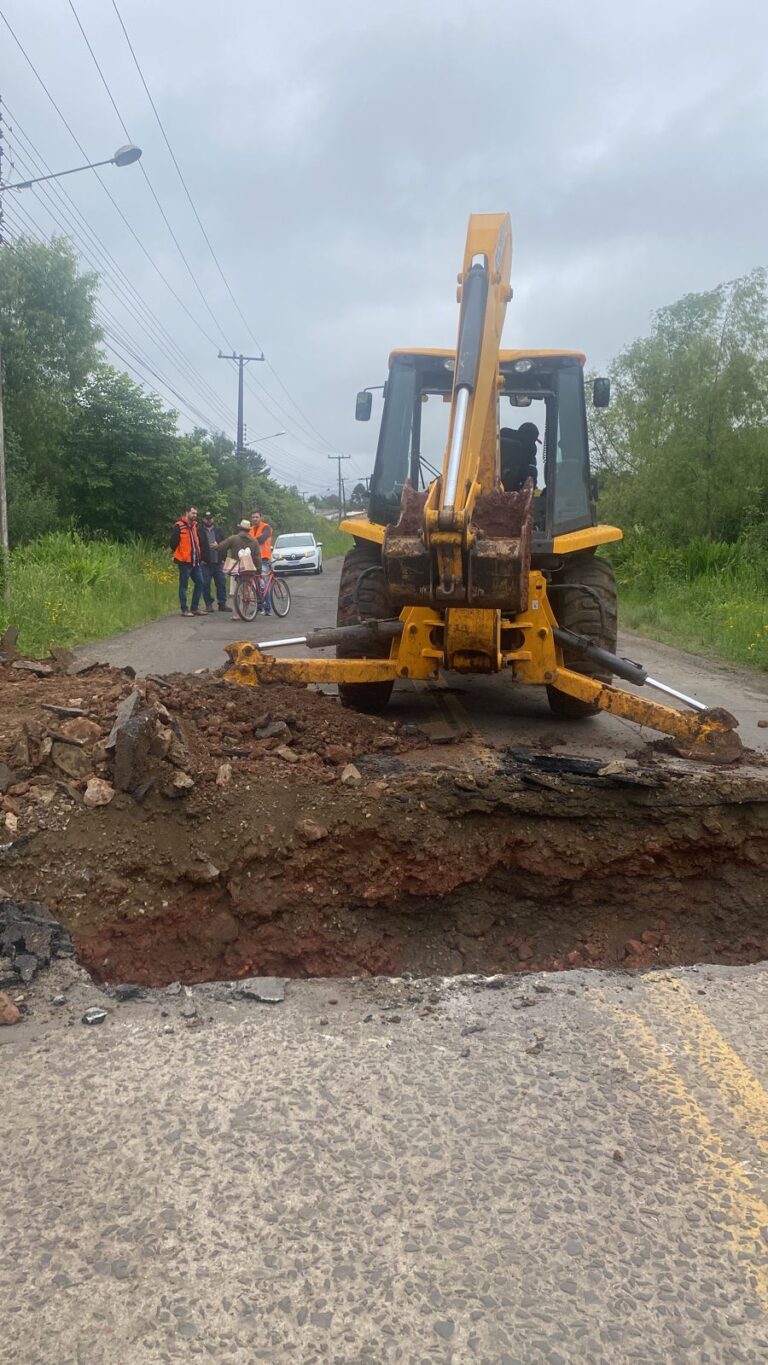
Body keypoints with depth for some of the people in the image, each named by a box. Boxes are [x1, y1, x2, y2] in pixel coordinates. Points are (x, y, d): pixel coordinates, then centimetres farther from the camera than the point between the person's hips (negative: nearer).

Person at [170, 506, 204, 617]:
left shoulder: (195, 526, 14)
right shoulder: (179, 526, -9)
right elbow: (173, 543, -10)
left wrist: (199, 555, 15)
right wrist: (179, 554, 0)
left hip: (195, 561, 8)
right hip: (184, 562, -8)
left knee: (199, 583, 7)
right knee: (184, 586, -1)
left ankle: (195, 608, 15)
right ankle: (184, 610, 4)